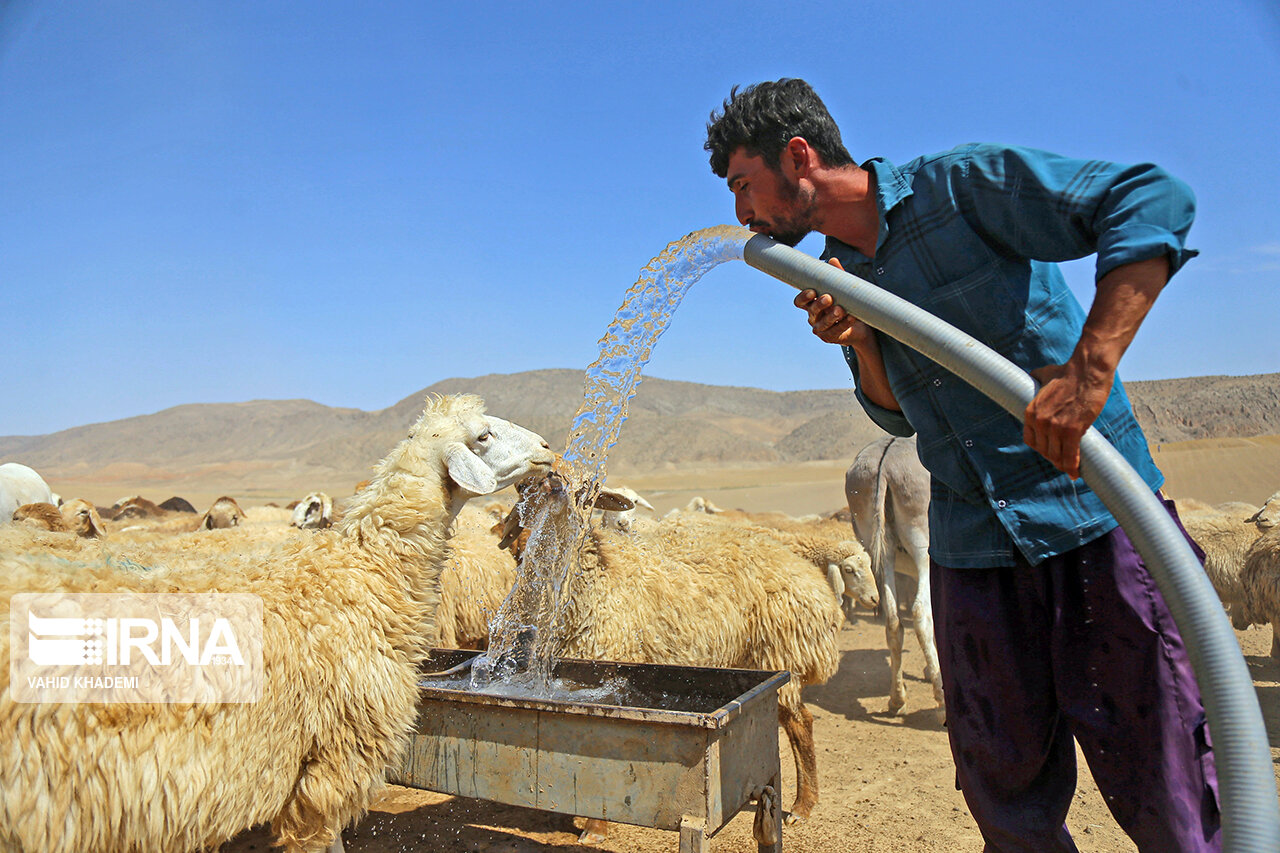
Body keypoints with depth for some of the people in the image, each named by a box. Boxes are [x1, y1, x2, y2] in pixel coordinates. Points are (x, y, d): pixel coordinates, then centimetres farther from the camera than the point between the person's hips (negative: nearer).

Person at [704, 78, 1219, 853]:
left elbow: (1153, 199, -16)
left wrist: (1088, 368, -28)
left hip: (1095, 522, -5)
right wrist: (859, 343, -5)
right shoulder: (837, 275, 10)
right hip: (973, 551, 5)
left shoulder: (962, 183, -8)